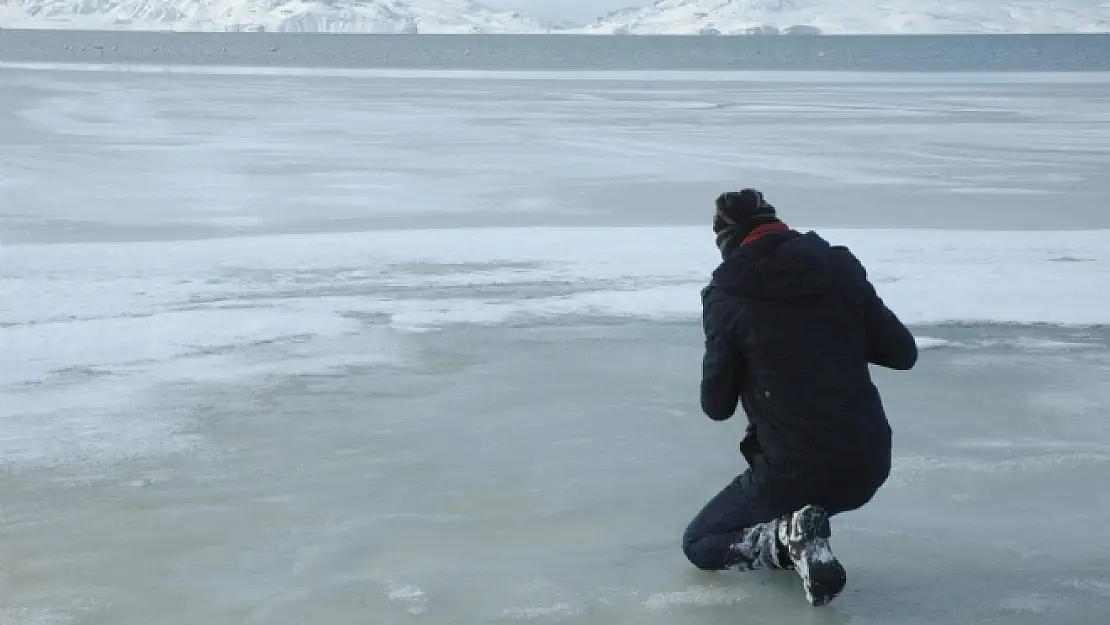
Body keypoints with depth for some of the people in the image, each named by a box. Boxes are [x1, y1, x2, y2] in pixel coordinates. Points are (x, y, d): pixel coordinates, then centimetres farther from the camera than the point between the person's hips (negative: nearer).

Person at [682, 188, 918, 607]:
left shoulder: (726, 295, -7)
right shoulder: (842, 268, 1)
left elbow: (717, 407, 0)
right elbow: (903, 354, 7)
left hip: (793, 472, -5)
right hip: (869, 465, 5)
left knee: (699, 544, 17)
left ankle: (787, 536, -9)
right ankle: (800, 534, 11)